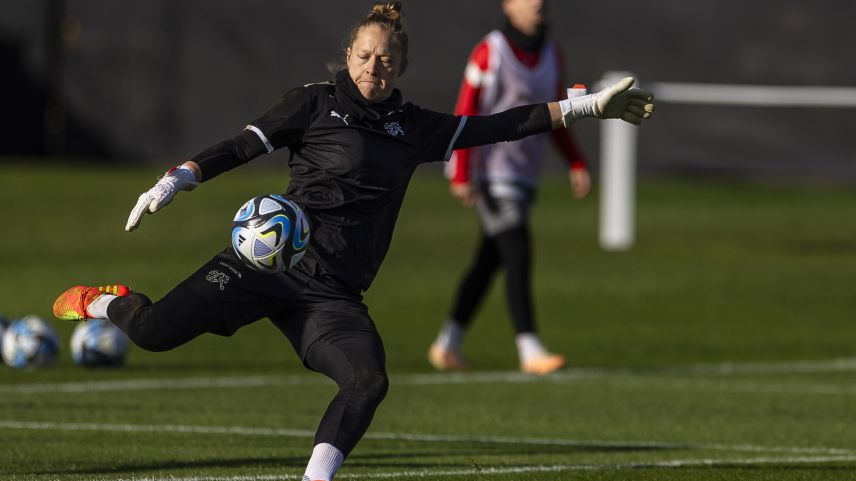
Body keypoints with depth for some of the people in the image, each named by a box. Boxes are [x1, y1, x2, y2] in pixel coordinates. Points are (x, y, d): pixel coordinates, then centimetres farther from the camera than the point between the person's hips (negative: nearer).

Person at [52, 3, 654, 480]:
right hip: (268, 261, -3)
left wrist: (589, 106, 15)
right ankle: (107, 303, 17)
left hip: (333, 293, 3)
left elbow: (500, 127, 17)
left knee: (369, 381, -24)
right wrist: (172, 183, -14)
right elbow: (241, 147, -1)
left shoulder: (414, 127, 15)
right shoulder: (315, 103, 4)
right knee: (154, 331, -17)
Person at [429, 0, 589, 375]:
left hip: (523, 175, 7)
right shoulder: (489, 53, -11)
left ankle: (447, 344, 23)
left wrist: (576, 165, 9)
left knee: (488, 263, 12)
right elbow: (464, 115, -12)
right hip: (491, 173, -7)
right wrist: (460, 176, -17)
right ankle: (529, 351, -19)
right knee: (518, 256, -16)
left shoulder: (551, 55, 10)